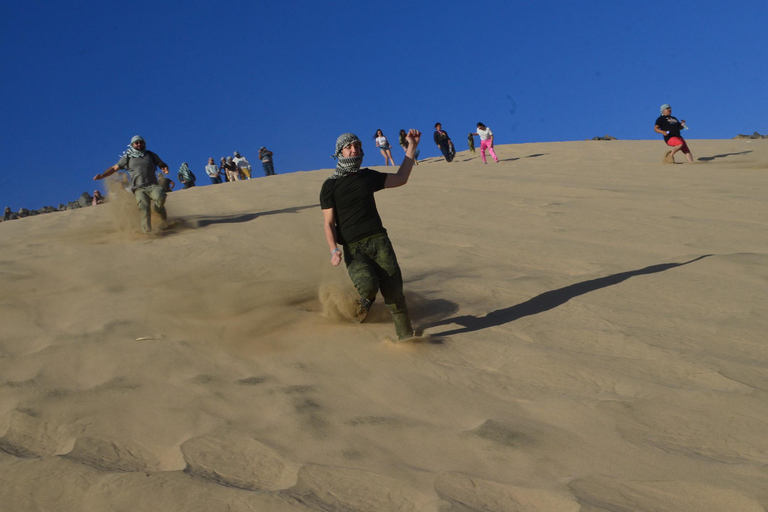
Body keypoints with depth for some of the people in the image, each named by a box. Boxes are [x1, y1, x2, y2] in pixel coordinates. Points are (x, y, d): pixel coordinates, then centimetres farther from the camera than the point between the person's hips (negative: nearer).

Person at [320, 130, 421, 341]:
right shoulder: (330, 186, 3)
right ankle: (364, 301, 8)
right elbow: (329, 223, 0)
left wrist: (411, 147, 21)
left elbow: (400, 179, 24)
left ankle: (406, 336, 1)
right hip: (353, 248, -3)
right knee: (369, 285, -27)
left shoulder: (368, 176, 15)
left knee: (394, 291, -8)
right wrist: (334, 250, -16)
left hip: (379, 240, 3)